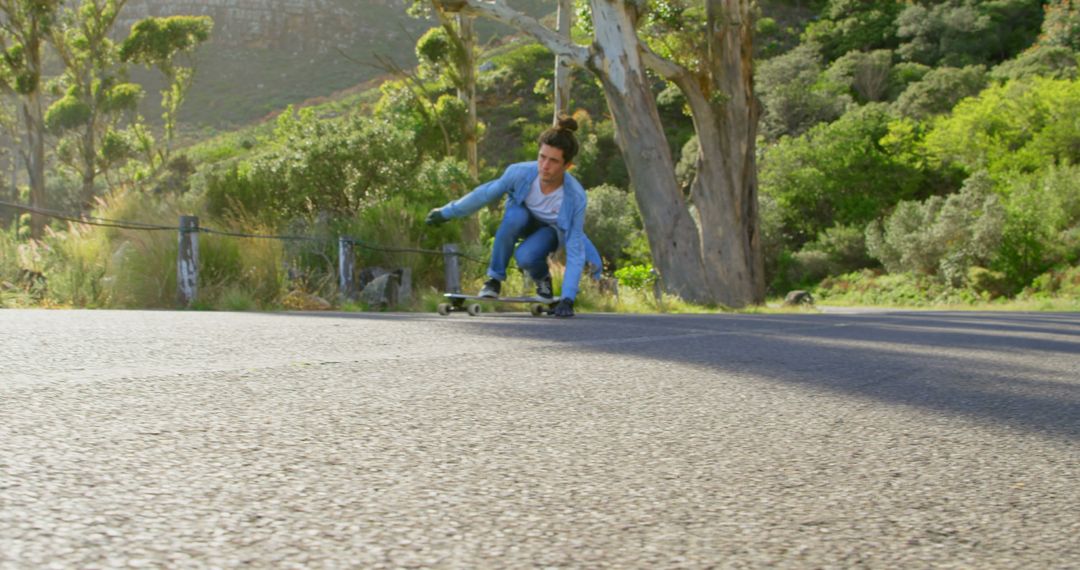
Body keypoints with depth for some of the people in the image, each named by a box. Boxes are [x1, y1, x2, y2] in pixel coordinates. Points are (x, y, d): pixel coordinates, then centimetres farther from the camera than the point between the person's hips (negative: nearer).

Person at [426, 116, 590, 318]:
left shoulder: (575, 196, -36)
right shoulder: (521, 173, -33)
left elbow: (574, 251, -30)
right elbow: (484, 194, -14)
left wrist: (567, 299, -36)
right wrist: (446, 213, -4)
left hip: (551, 230, -2)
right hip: (524, 220, 2)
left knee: (525, 257, -34)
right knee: (514, 216, -36)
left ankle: (542, 278, 3)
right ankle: (494, 278, -16)